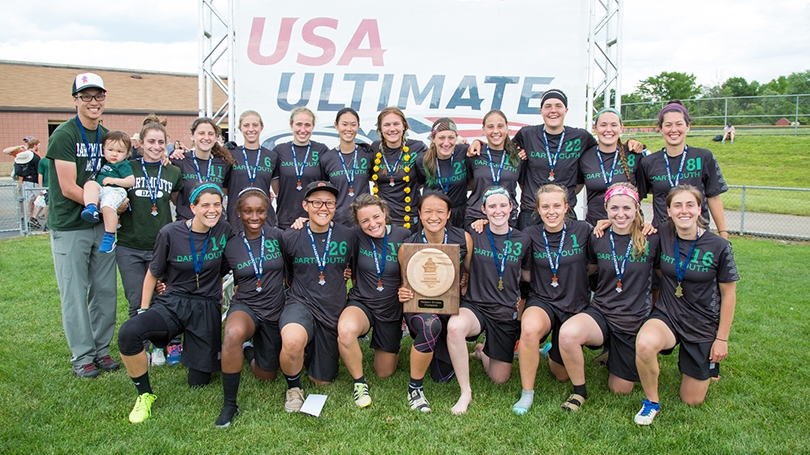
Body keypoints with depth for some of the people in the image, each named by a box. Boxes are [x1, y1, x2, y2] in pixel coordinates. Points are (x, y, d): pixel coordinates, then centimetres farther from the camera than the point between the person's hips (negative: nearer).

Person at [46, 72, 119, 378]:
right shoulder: (64, 135, -10)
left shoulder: (106, 135, 10)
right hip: (69, 226, -6)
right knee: (75, 293, 1)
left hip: (102, 225, 6)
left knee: (105, 290, 9)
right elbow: (69, 188, -14)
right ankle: (82, 356, 13)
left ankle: (101, 349, 22)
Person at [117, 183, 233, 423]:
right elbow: (153, 273, 5)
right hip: (172, 303, 0)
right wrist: (143, 310, 4)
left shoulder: (225, 231, -5)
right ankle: (145, 395, -8)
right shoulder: (170, 233, -8)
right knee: (128, 332, -31)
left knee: (198, 381, 4)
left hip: (207, 308, 1)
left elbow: (231, 269, 10)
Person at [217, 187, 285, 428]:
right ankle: (229, 404, -21)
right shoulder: (230, 245, -6)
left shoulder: (277, 236, -6)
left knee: (266, 376, 13)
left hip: (274, 311, 2)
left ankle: (251, 350, 49)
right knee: (233, 333, -40)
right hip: (245, 307, -2)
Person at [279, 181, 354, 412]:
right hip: (301, 305, -2)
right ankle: (293, 387, -6)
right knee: (292, 340, -39)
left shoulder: (348, 236, -4)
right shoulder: (290, 237, -6)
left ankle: (310, 352, 46)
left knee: (323, 381, 11)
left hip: (333, 312, 3)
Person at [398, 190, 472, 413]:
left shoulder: (463, 239, -8)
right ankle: (414, 389, -17)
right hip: (419, 308, -2)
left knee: (443, 376, 1)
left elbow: (469, 273, 8)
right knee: (431, 325, -39)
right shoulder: (408, 246, -12)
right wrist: (403, 295, -22)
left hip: (452, 308, 2)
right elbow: (405, 287, 0)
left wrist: (464, 283, -14)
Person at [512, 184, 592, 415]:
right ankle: (527, 393, -18)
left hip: (575, 306, 1)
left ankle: (552, 353, 46)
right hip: (542, 302, -1)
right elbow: (526, 274, 4)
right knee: (529, 328, -38)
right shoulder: (531, 235, -5)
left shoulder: (582, 230, -6)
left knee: (562, 375, 10)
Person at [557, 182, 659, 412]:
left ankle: (615, 357, 41)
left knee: (620, 389, 7)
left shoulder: (652, 239, -8)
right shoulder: (598, 239, -2)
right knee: (568, 333, -35)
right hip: (601, 313, 1)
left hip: (635, 320, 0)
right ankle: (579, 391, -8)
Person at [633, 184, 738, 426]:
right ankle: (651, 402, -8)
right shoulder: (662, 234, -9)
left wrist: (722, 338, -2)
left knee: (692, 400, 8)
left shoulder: (719, 247, -13)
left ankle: (706, 364, 42)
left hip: (703, 325, 0)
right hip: (666, 315, 0)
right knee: (644, 343, -37)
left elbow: (728, 294, -3)